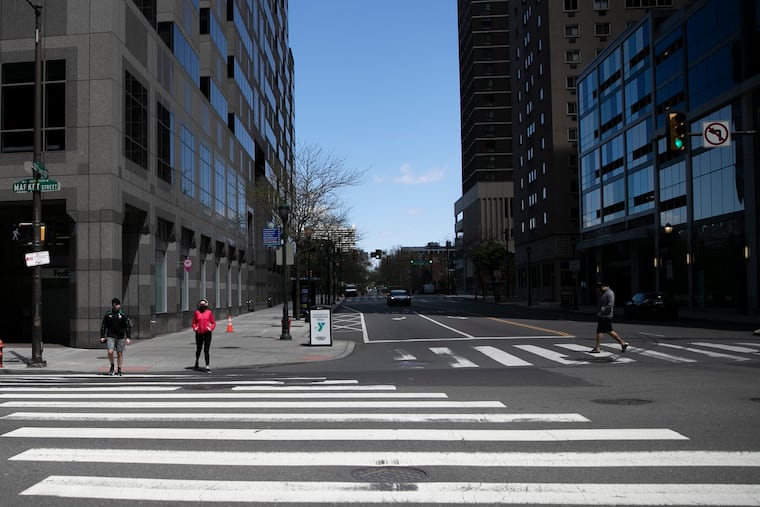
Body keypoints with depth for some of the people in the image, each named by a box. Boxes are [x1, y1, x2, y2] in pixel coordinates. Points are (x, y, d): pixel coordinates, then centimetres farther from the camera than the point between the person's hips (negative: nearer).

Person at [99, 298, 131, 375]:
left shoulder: (123, 315, 1)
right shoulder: (108, 315, 4)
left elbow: (127, 327, 1)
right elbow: (103, 326, 10)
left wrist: (128, 338, -5)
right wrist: (102, 337, 3)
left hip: (120, 337, 0)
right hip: (110, 337, 0)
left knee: (120, 354, 3)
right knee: (110, 352, -14)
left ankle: (119, 370, 14)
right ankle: (112, 366, 10)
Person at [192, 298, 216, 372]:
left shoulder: (209, 312, -1)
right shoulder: (196, 312, 3)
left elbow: (213, 323, 3)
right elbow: (194, 322, 12)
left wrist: (211, 328, -13)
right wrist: (195, 328, -6)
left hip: (207, 334, -2)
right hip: (199, 334, 2)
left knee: (206, 351, -8)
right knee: (198, 349, 16)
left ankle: (208, 367, -9)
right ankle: (197, 361, 45)